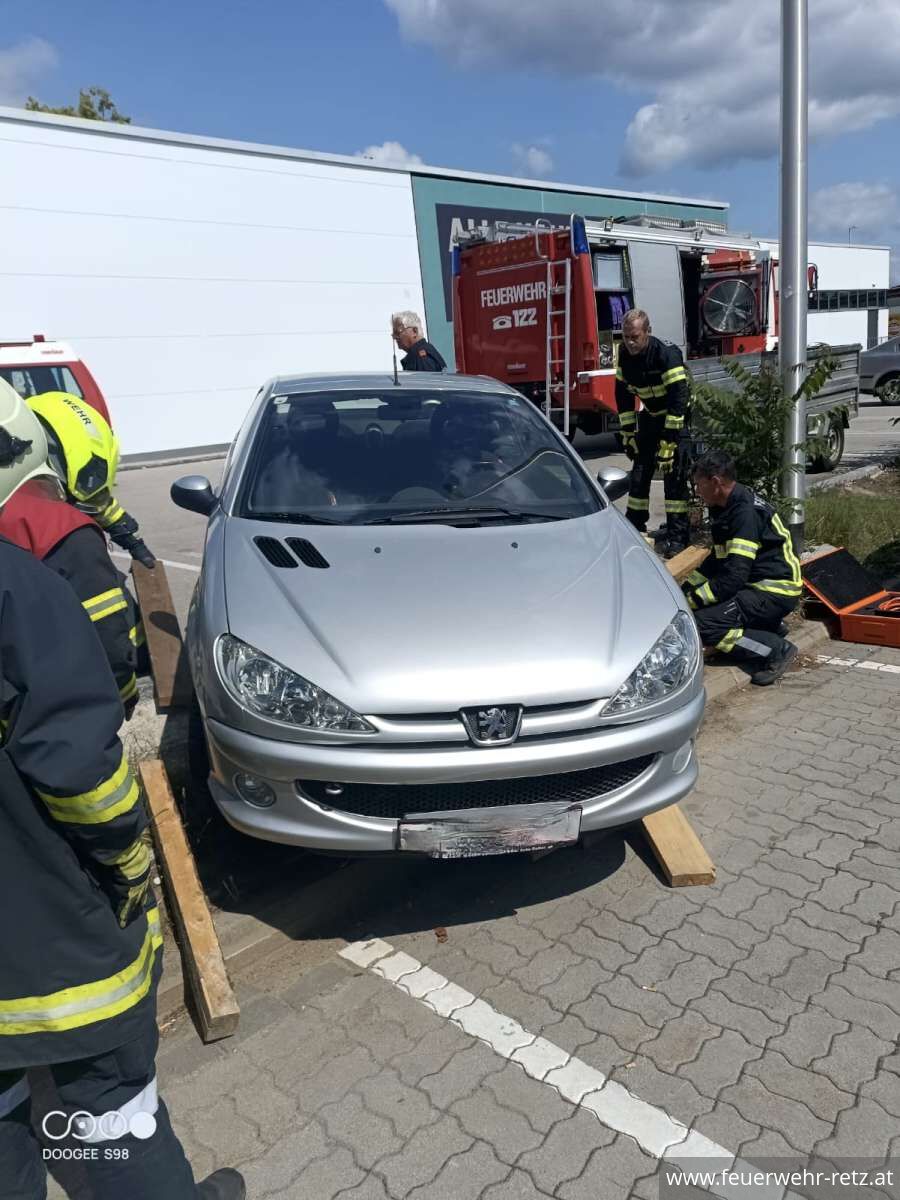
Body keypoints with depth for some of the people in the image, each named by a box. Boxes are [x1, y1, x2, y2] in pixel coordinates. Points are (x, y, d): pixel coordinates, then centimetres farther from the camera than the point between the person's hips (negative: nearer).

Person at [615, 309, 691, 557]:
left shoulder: (667, 354, -27)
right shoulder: (625, 355, -8)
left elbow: (678, 399, -29)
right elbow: (623, 395, 1)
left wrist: (668, 440, -31)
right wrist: (628, 433, -2)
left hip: (677, 418, -6)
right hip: (651, 415, 6)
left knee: (674, 475, -13)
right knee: (640, 470, 5)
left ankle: (677, 536, -10)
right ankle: (634, 526, 16)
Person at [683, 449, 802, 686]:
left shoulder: (746, 513, -22)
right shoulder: (725, 508, 10)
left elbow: (734, 577, -26)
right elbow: (716, 560, 19)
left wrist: (691, 601, -18)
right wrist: (685, 590, 9)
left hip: (776, 591, -10)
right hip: (757, 583, 10)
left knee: (701, 624, -22)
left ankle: (776, 650, -10)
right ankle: (770, 627, 13)